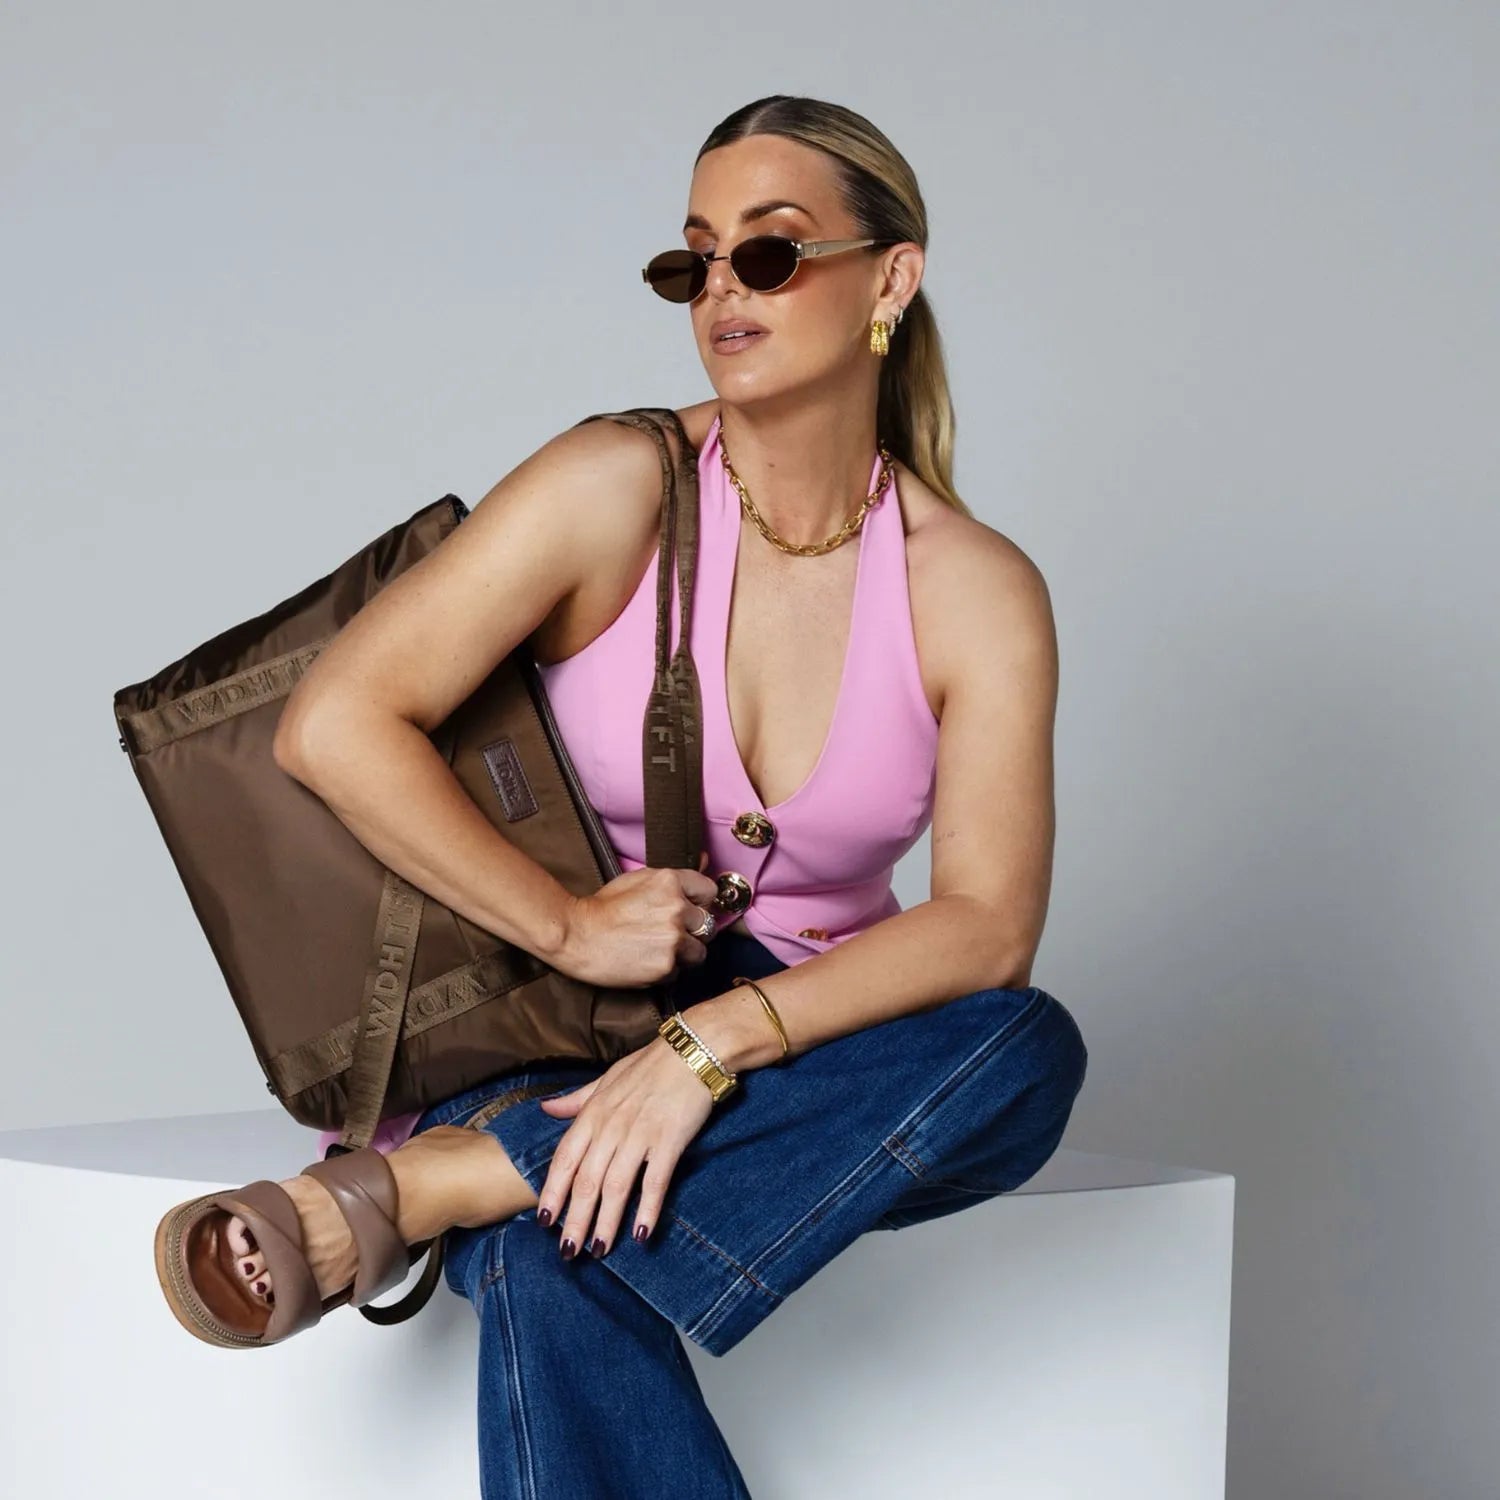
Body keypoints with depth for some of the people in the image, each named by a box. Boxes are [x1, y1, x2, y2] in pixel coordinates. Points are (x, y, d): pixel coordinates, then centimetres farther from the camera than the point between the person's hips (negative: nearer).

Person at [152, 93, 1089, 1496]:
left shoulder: (978, 591, -3)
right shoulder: (620, 489, -8)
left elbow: (987, 922, -14)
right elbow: (335, 723, -15)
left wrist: (717, 1038, -28)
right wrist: (571, 928, -15)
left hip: (800, 1070, 3)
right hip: (568, 1045, -3)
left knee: (1029, 1049, -32)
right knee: (549, 1277, -38)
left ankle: (433, 1182, -30)